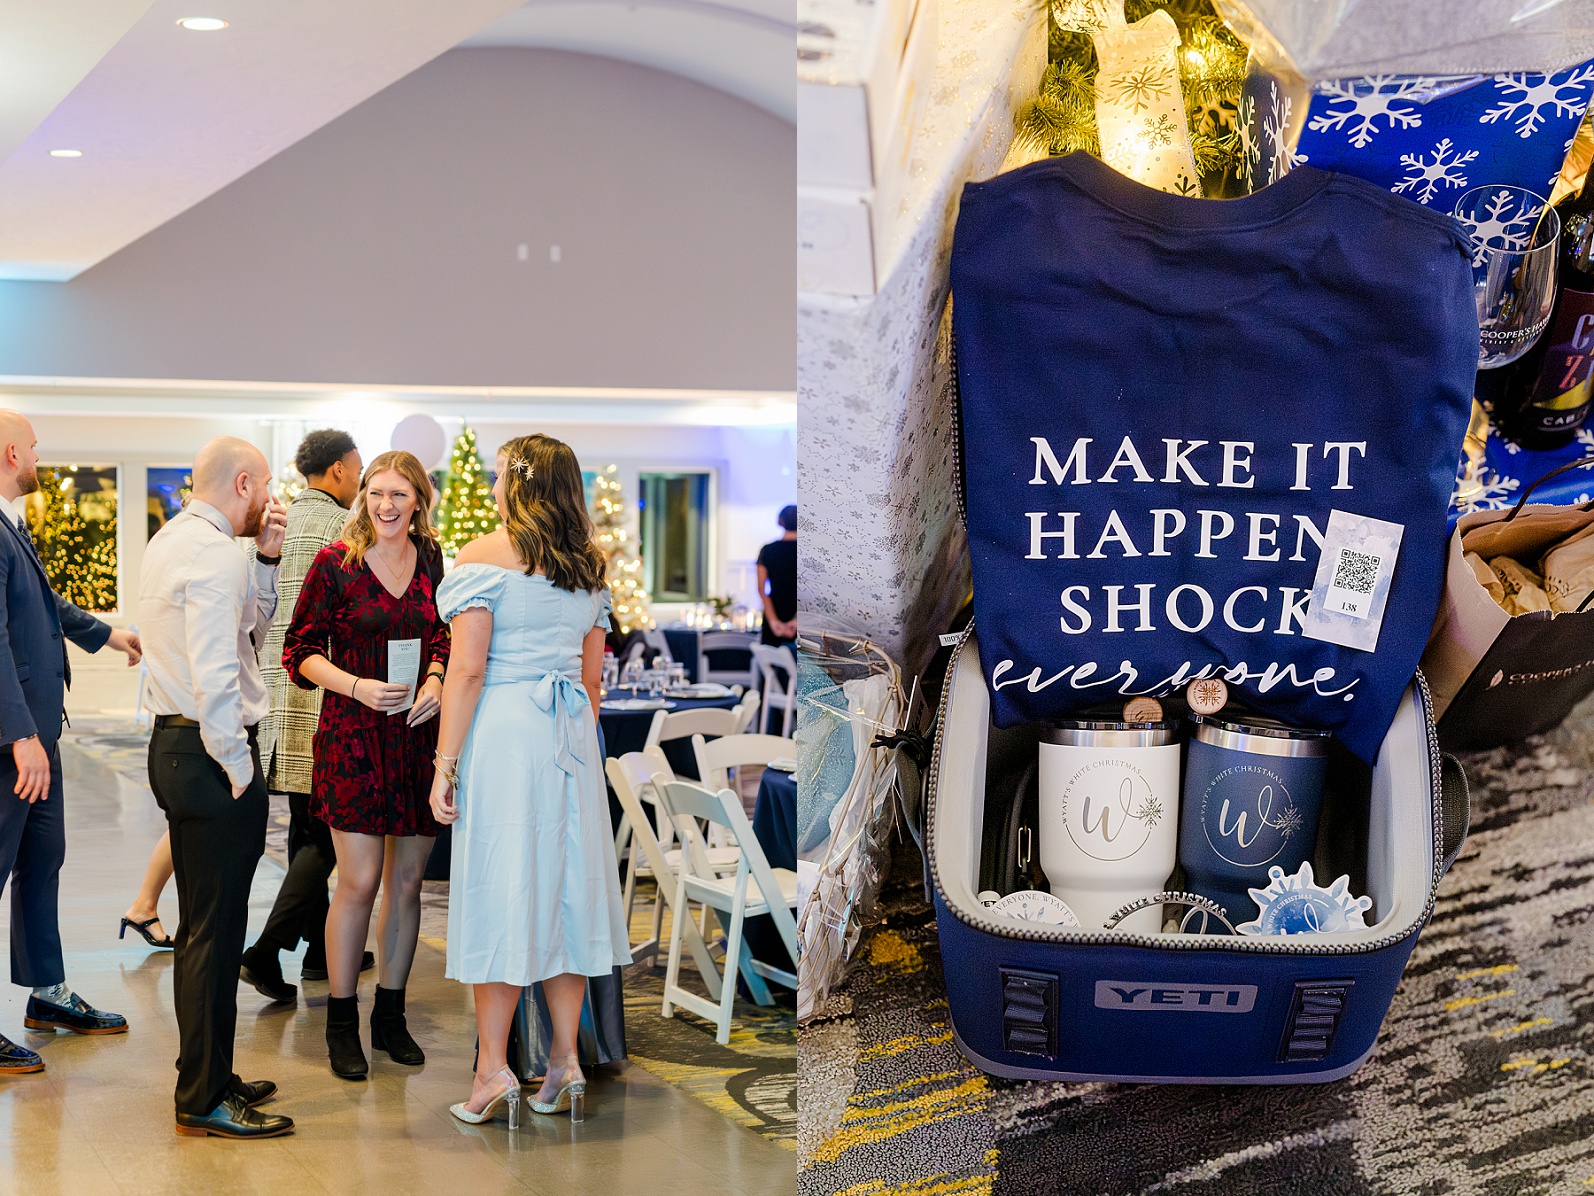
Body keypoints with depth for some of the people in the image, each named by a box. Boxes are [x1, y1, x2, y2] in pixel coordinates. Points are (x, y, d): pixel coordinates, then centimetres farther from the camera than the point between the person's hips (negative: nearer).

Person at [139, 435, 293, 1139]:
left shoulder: (170, 541, 15)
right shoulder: (214, 554, -17)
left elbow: (248, 628, 21)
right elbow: (215, 677, -24)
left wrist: (266, 558, 10)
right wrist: (238, 770, -16)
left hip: (174, 745, 11)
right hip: (211, 754, -11)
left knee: (202, 927, 18)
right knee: (214, 931, -4)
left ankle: (207, 1076, 28)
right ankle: (204, 1101, 2)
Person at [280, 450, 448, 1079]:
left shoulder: (431, 560, 7)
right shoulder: (336, 561, -4)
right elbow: (302, 650, -2)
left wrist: (436, 681, -2)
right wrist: (357, 686, -16)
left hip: (420, 735, 4)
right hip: (354, 736, -4)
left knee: (407, 882, 8)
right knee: (358, 884, -5)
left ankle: (390, 1015, 21)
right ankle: (341, 1023, 9)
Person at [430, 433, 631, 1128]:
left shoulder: (485, 556, -8)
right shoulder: (591, 569, 11)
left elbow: (466, 670, -13)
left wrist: (445, 765, -9)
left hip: (502, 733, -6)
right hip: (573, 736, 6)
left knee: (501, 890, -2)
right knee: (567, 887, 10)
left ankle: (494, 1069, 1)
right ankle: (566, 1059, 14)